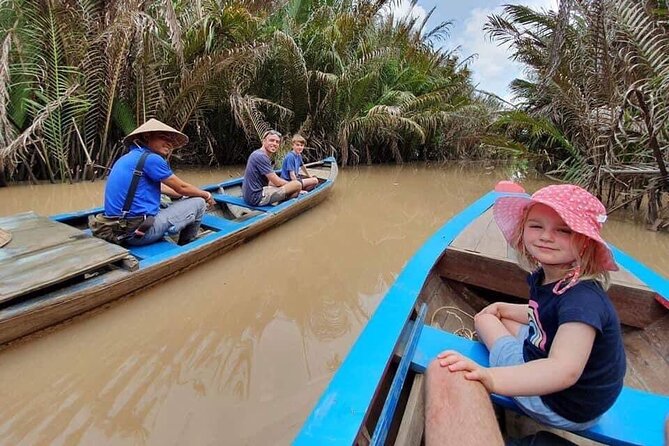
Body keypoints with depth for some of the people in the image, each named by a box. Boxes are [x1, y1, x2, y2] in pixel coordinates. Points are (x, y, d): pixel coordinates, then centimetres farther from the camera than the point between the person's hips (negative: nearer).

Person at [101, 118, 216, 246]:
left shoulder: (128, 157, 16)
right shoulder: (151, 158, -12)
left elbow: (160, 187, 24)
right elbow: (181, 188, -3)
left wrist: (185, 195, 28)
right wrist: (206, 195, 13)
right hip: (141, 232, -10)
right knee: (199, 203, 1)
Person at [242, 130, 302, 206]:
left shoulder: (257, 154, 13)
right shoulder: (261, 156, -17)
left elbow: (269, 181, 15)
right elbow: (277, 182, -17)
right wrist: (291, 185, 2)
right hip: (257, 198, -11)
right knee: (297, 185, -13)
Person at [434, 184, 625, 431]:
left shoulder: (583, 298, -33)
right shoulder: (544, 277, -7)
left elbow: (563, 370, -47)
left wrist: (491, 378, -58)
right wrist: (505, 308, 8)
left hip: (563, 408, -8)